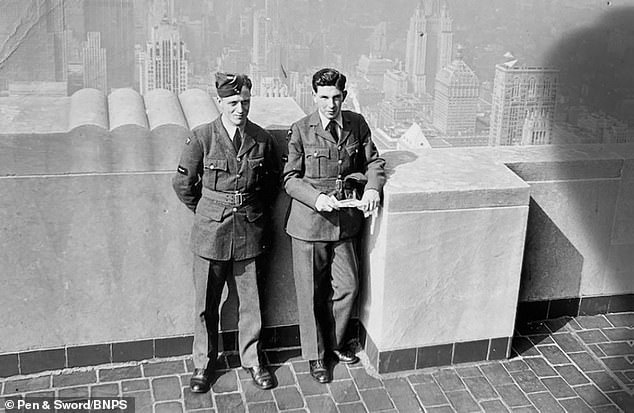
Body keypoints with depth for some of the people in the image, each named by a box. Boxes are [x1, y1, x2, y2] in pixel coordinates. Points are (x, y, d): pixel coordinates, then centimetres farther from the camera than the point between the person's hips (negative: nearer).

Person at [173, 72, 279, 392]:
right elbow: (183, 184, 0)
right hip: (211, 233, -1)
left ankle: (252, 360, 29)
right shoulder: (201, 138, -10)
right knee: (206, 304, 9)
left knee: (250, 302, 10)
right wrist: (206, 212, 8)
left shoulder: (261, 139, -2)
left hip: (249, 233, 2)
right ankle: (203, 364, 27)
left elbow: (273, 179, 15)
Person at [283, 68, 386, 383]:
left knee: (348, 286, 11)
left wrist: (372, 188, -10)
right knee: (311, 291, 8)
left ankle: (335, 343, 36)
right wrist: (317, 198, -25)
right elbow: (291, 179, -8)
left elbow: (373, 161, 11)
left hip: (345, 219, 4)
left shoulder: (357, 124, 1)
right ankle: (315, 355, 27)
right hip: (309, 220, -3)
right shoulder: (300, 131, -10)